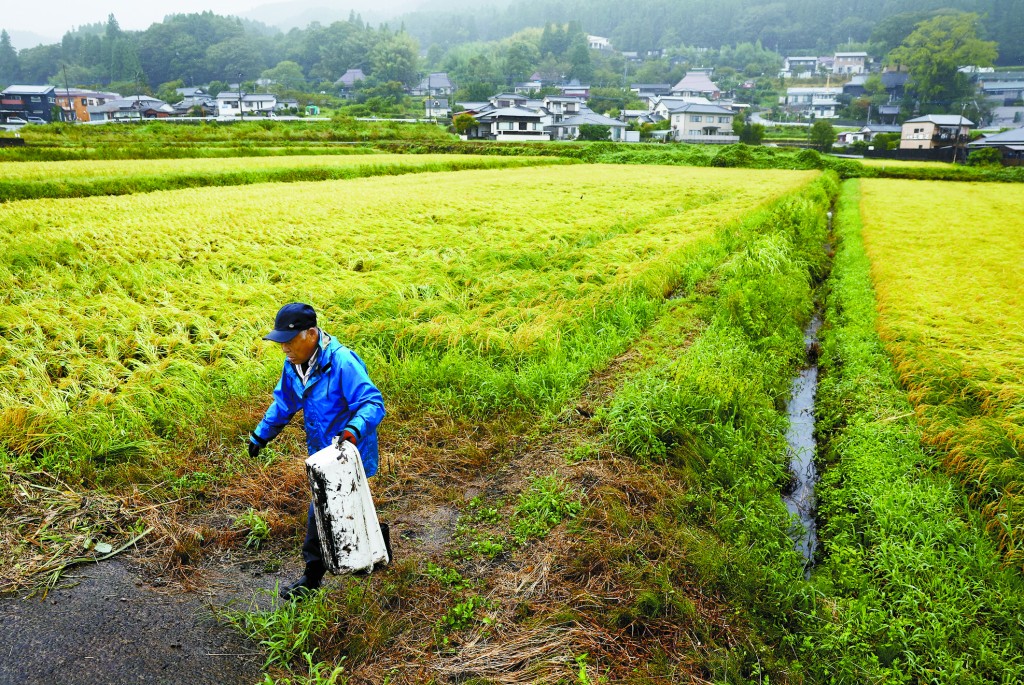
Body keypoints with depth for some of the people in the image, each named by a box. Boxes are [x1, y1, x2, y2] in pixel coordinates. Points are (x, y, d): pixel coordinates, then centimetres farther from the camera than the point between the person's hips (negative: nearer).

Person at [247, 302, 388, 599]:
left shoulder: (341, 361, -26)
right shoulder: (294, 363, 1)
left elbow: (373, 403, -30)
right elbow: (284, 403, 17)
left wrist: (353, 431, -46)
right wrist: (260, 435, 20)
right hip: (322, 453, 8)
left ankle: (313, 579, 22)